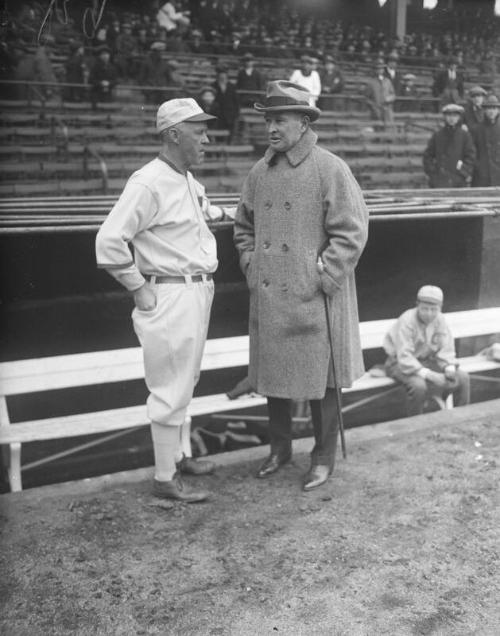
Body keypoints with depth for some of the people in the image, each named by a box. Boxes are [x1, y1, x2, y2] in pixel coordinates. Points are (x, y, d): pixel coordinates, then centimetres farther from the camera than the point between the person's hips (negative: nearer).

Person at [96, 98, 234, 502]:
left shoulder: (188, 180, 11)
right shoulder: (149, 183, -18)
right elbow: (109, 241, -24)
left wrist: (225, 213, 19)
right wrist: (139, 289, -18)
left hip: (198, 293, 10)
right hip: (170, 297, -10)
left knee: (185, 382, 20)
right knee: (172, 389, -1)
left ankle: (180, 455, 36)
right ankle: (165, 479, 11)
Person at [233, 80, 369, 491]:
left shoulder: (330, 169, -9)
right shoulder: (260, 172, 8)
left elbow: (352, 231, -11)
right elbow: (243, 226, 19)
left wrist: (322, 277, -14)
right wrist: (251, 268, 6)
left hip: (313, 299, -5)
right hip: (268, 298, 5)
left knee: (318, 380, 6)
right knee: (272, 374, 14)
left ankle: (324, 458, 24)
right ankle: (280, 448, 33)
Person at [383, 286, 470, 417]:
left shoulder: (440, 320, -7)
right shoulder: (406, 322, -26)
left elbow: (446, 349, -3)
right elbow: (404, 357, -32)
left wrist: (449, 367, -25)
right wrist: (428, 374, -41)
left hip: (426, 360, 6)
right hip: (399, 363, -6)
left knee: (462, 377, -9)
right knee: (418, 385, -37)